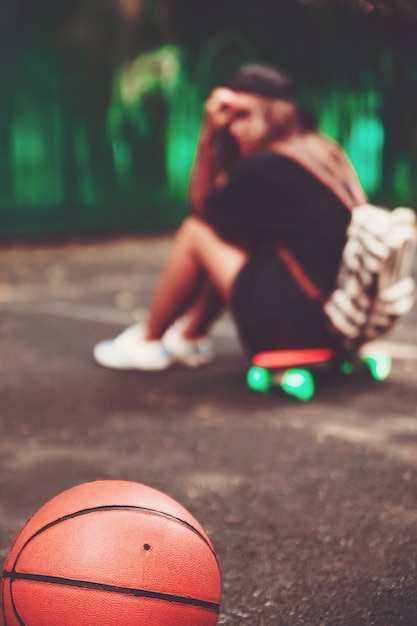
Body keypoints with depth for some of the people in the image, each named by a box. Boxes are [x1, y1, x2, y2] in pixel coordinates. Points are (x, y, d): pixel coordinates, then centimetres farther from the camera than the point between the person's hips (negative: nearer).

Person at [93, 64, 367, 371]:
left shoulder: (265, 169, -15)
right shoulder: (324, 152, 11)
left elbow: (200, 206, 5)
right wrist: (209, 132, 6)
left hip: (302, 329, -9)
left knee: (196, 233, 4)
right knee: (227, 230, 19)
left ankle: (147, 340, 25)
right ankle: (190, 337, 32)